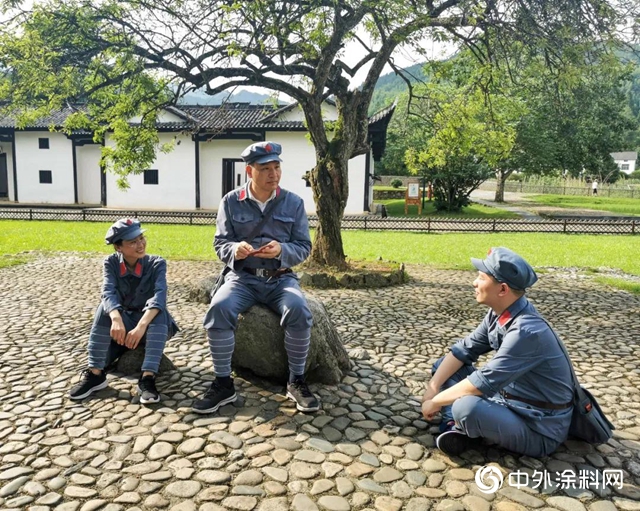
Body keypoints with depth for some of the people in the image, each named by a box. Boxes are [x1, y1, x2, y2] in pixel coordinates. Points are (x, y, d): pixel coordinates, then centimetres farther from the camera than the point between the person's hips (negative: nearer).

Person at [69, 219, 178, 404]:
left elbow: (159, 296, -31)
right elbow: (109, 294, -25)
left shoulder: (157, 263, -13)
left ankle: (148, 377, -39)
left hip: (151, 326, -2)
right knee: (106, 306, -27)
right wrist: (116, 319, -47)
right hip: (124, 323, 2)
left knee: (158, 310, -33)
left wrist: (141, 326, -48)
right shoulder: (111, 262, -7)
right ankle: (95, 374, -24)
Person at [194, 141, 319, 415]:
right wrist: (235, 249, -22)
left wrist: (282, 250, -21)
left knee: (299, 310, -31)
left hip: (281, 279, 0)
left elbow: (304, 247, 1)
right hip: (243, 277, 0)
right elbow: (220, 243, 2)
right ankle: (223, 383, -13)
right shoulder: (231, 202, 1)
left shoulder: (294, 202, 2)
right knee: (218, 308, -30)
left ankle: (297, 381, -10)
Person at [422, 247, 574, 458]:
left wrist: (434, 402, -17)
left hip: (539, 430, -8)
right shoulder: (500, 313, -5)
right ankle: (459, 428, -9)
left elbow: (484, 382, -30)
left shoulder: (527, 332, -31)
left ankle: (462, 424, -2)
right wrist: (432, 387, -8)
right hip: (508, 400, 8)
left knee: (466, 407, -36)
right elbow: (465, 350, 4)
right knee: (443, 365, 6)